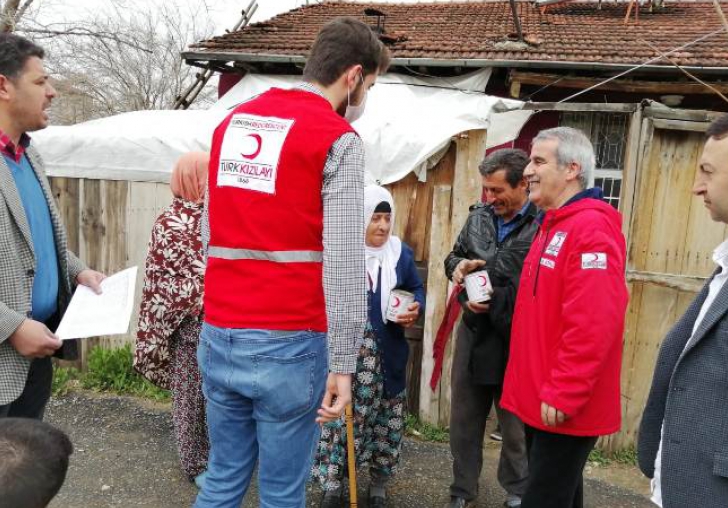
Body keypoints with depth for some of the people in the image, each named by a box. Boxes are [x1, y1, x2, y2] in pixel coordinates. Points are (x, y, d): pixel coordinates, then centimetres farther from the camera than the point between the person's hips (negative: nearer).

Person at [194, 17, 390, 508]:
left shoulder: (232, 122, 12)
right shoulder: (338, 139, -9)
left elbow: (212, 236, 15)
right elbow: (344, 264, -16)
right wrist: (343, 362, -11)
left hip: (218, 335, 6)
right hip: (287, 344, -6)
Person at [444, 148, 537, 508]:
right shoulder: (478, 217, 5)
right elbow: (453, 256, 17)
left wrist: (495, 302, -18)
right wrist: (459, 265, -6)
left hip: (516, 342, -5)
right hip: (473, 336, 6)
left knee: (516, 425, 15)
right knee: (464, 420, 17)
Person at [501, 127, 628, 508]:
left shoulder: (591, 228, -17)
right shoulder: (552, 226, 15)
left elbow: (593, 324, -25)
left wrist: (563, 394, -21)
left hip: (564, 407, -9)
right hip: (539, 399, 9)